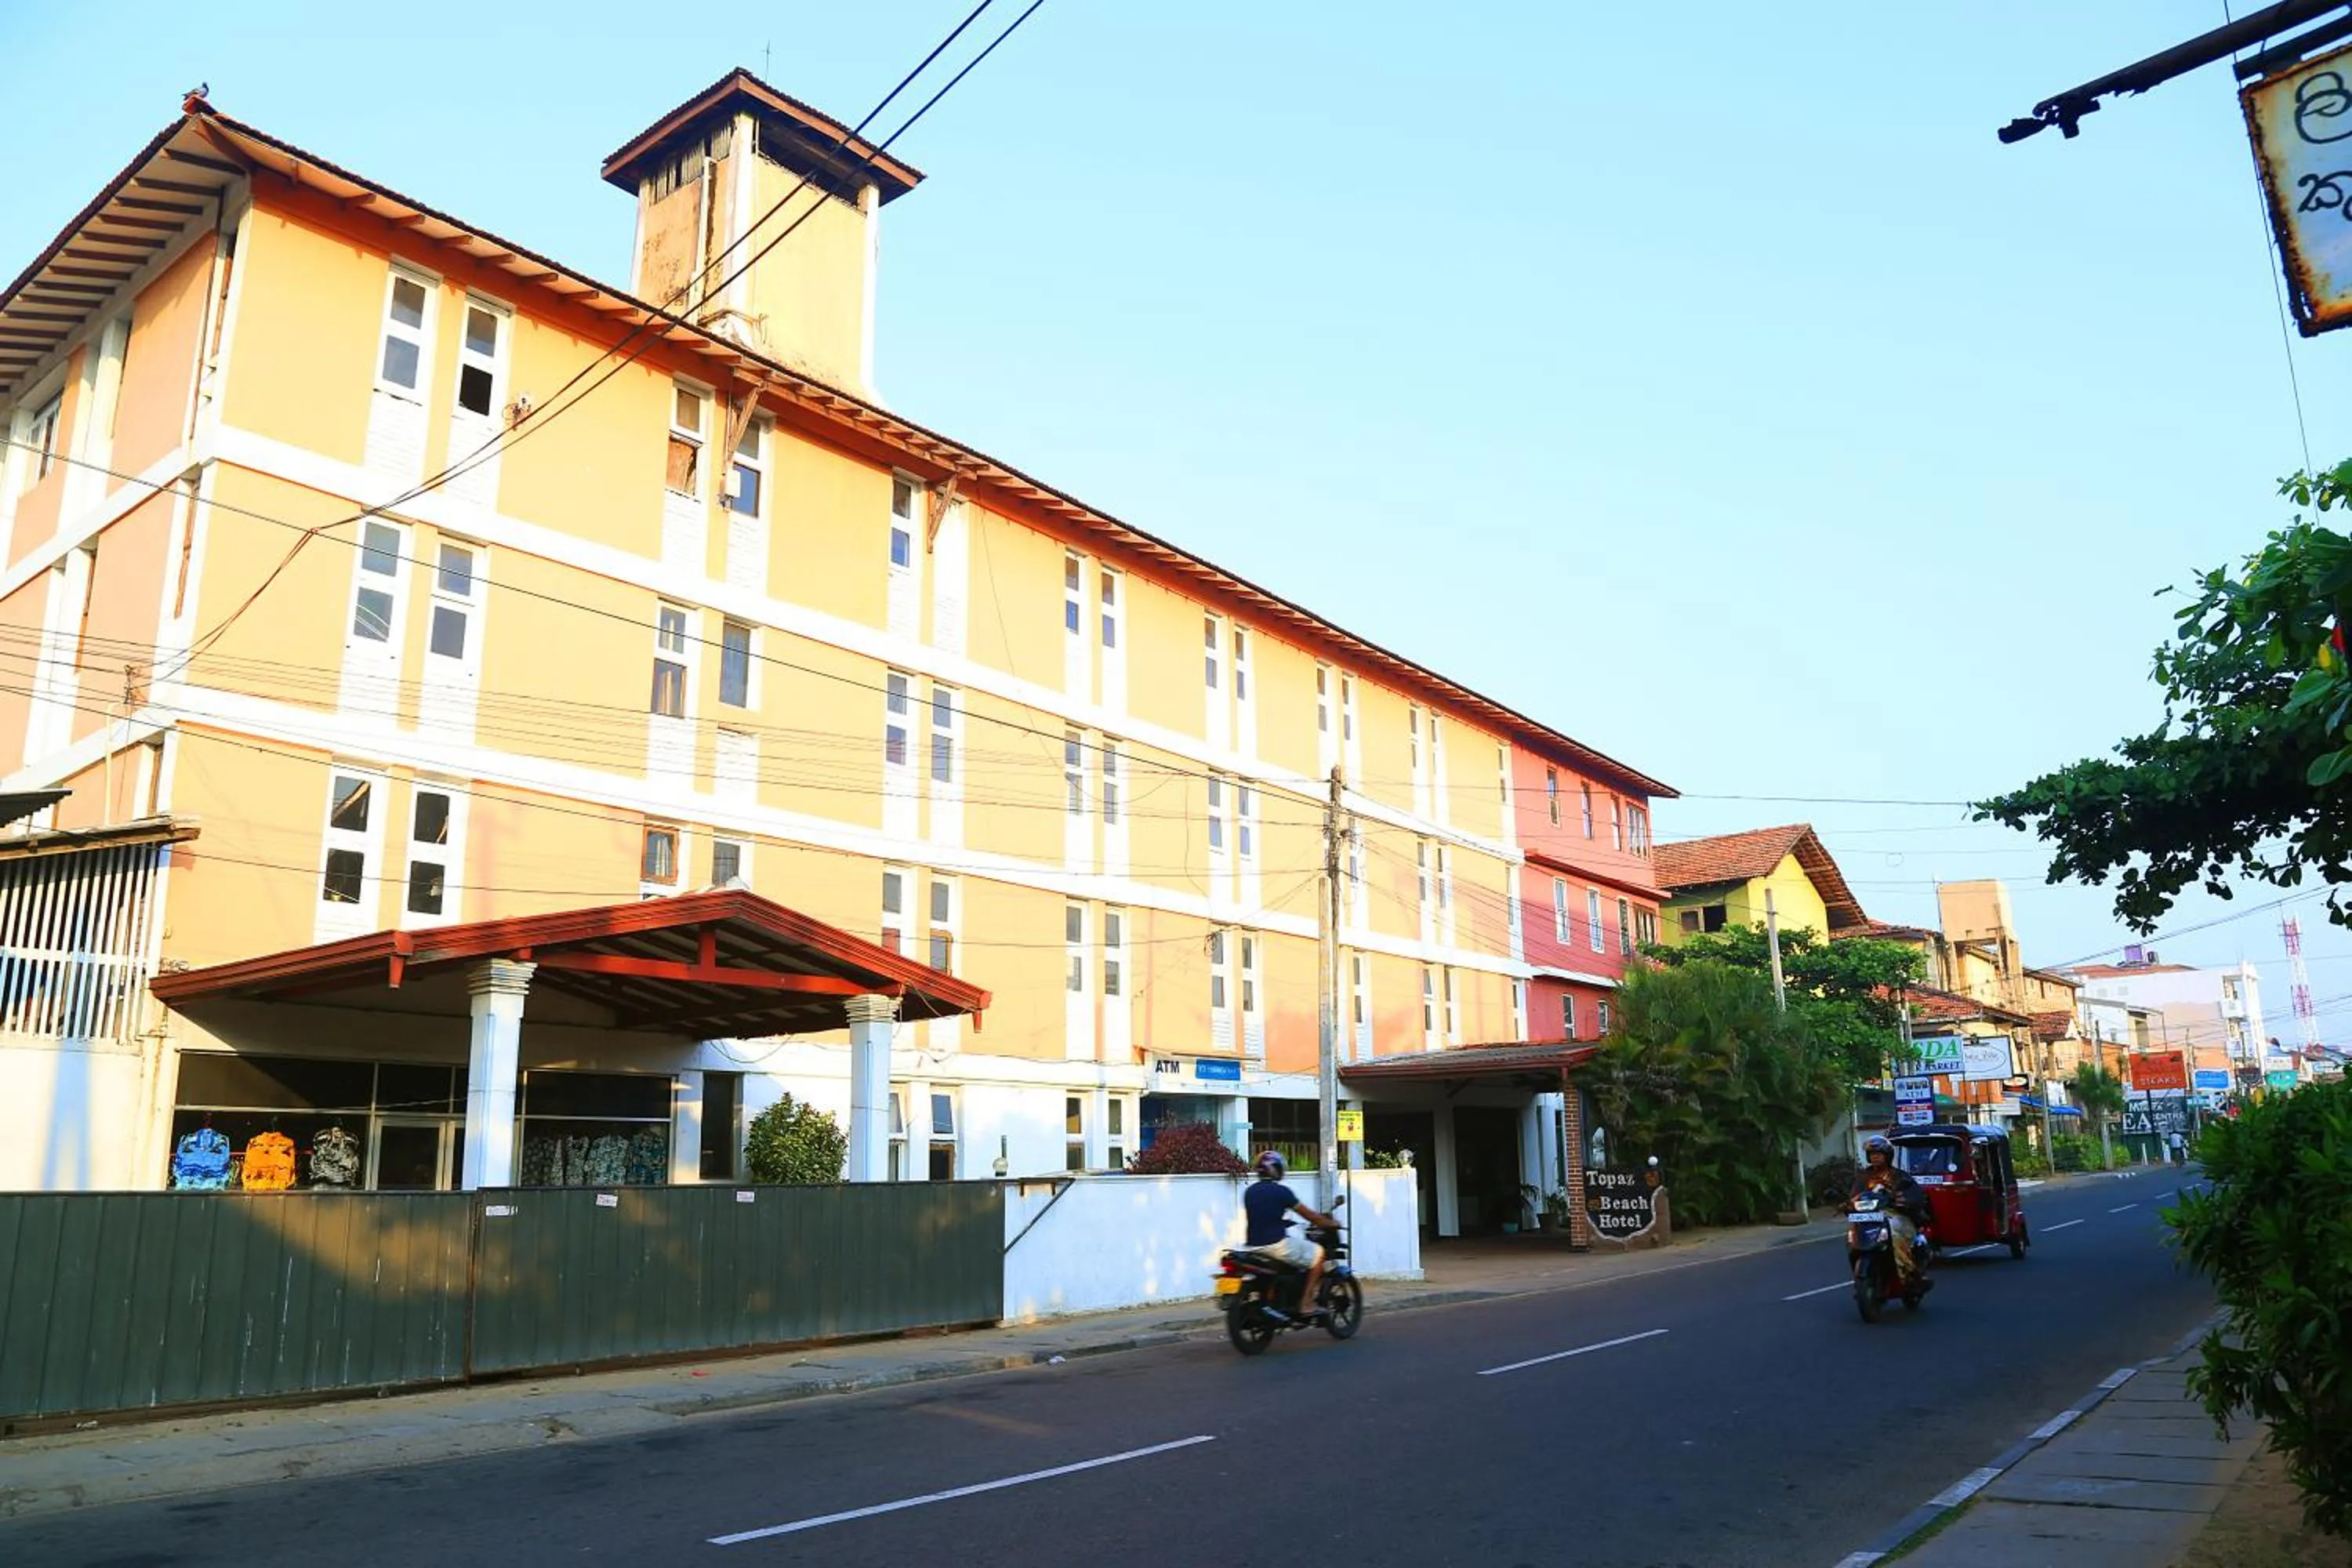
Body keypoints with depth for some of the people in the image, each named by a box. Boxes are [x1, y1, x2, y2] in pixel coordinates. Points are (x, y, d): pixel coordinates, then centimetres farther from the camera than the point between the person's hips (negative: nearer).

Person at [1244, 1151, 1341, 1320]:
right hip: (1276, 1243, -7)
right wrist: (1330, 1223, 12)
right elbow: (1308, 1215, -3)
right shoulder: (1281, 1191, -9)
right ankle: (1307, 1303, 2)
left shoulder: (1248, 1192, 10)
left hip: (1252, 1245, 7)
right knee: (1317, 1254, 7)